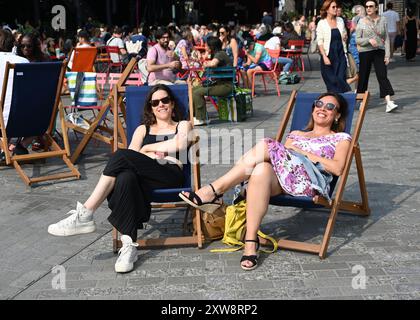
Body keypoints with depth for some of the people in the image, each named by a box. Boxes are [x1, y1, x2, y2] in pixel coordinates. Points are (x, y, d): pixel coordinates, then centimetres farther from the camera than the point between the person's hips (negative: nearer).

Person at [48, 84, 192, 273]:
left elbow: (179, 145, 1)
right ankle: (128, 246, -46)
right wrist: (152, 155, -4)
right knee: (125, 178, -38)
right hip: (144, 179, 3)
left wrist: (147, 148, 9)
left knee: (122, 156, -30)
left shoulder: (183, 126, 24)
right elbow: (133, 154, 13)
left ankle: (85, 214, -34)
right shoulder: (143, 129, 32)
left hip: (171, 175, -3)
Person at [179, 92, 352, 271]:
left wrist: (304, 153, 0)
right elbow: (284, 159, 19)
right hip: (282, 182, 4)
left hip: (311, 182, -4)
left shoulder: (341, 138, 21)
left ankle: (214, 192, -25)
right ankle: (250, 242, -35)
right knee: (262, 170, -35)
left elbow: (338, 168, 1)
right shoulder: (295, 135, 34)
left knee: (264, 146, -25)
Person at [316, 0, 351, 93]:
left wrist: (345, 36, 0)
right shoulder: (321, 23, -4)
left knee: (341, 79, -5)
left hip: (341, 55, 3)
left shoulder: (340, 20, 9)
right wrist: (324, 57, -16)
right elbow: (320, 42, -7)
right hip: (328, 55, -3)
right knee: (331, 80, 1)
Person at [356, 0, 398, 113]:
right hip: (365, 52, 0)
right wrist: (369, 40, -19)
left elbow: (386, 38, 6)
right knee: (363, 77, 6)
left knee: (383, 76, -11)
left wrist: (387, 54, -2)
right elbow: (357, 40, -1)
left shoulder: (382, 20, 5)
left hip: (379, 52, 0)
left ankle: (389, 103, -20)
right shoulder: (362, 22, 1)